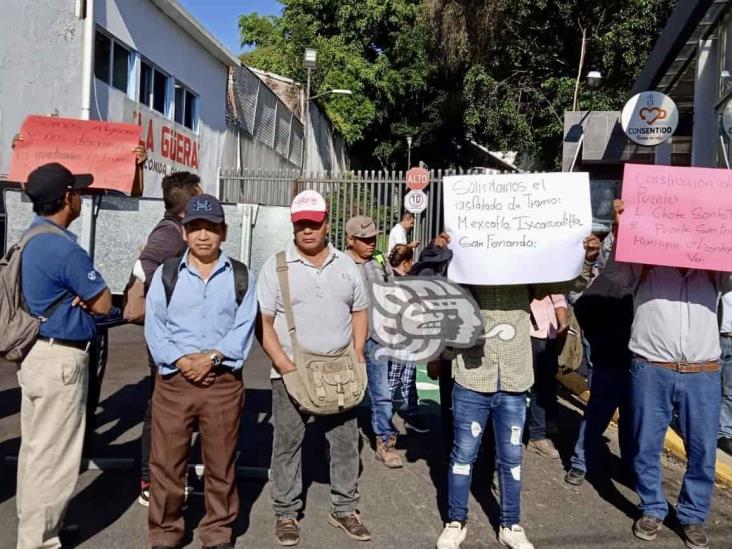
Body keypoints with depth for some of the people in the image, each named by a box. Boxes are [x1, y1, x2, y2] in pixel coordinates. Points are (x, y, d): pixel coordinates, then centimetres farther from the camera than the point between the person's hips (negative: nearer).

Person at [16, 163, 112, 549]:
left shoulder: (30, 239, 9)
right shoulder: (64, 247, -21)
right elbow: (103, 303, -14)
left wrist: (79, 296, 1)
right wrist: (86, 296, 3)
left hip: (36, 353, 10)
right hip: (60, 360, -10)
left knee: (35, 449, 18)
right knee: (53, 456, 2)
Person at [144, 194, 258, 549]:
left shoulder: (241, 276, 5)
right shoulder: (166, 273, 7)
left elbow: (244, 327, -3)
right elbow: (154, 326, 0)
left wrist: (212, 357, -16)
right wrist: (182, 361, -13)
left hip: (224, 381, 0)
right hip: (173, 380, 1)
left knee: (221, 463, 10)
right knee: (166, 463, 8)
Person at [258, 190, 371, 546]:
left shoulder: (346, 265, 7)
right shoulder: (276, 267, -4)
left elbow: (359, 311, 14)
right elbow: (263, 321, -6)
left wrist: (358, 354, 2)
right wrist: (284, 365, -15)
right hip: (291, 373, -3)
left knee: (346, 441, 11)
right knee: (287, 444, 7)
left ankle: (344, 509, 28)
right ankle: (286, 513, 24)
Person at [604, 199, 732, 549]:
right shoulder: (645, 261, 5)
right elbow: (615, 274, -8)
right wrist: (621, 232, -22)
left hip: (703, 375, 2)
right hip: (651, 371, -2)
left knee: (703, 450, 9)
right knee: (646, 447, 8)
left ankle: (693, 516, 28)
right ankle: (652, 509, 28)